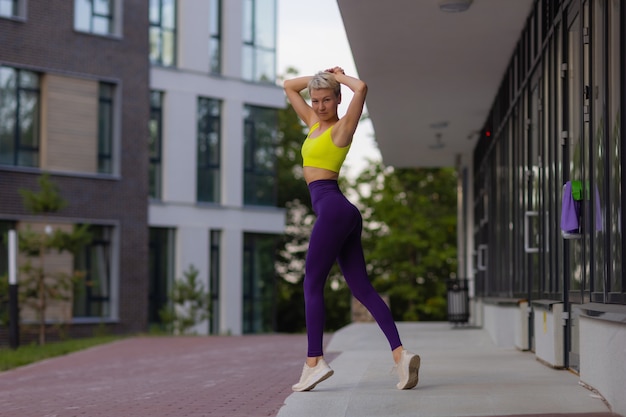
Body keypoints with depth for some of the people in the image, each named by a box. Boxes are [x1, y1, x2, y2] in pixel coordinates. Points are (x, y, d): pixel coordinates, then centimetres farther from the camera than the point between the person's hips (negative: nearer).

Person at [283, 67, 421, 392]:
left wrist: (338, 77, -1)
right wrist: (320, 77, 19)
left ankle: (314, 361, -4)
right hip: (341, 214, 9)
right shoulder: (314, 122, 21)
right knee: (361, 287, 0)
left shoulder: (342, 127, -2)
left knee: (312, 283, -5)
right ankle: (400, 353, -7)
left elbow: (361, 88, -19)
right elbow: (289, 86, 32)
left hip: (332, 208, -9)